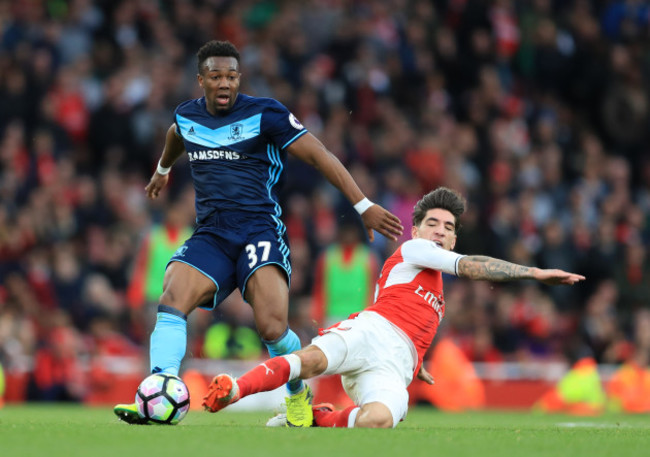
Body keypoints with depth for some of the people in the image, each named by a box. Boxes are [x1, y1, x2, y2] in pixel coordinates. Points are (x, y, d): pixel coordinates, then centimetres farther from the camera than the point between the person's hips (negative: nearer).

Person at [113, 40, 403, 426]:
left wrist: (364, 206, -8)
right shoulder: (187, 115, 11)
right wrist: (163, 170, 57)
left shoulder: (265, 114, -4)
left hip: (260, 231, -4)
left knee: (272, 327, -23)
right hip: (210, 237, 4)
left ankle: (298, 394, 8)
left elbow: (319, 155, -3)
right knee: (171, 300, -25)